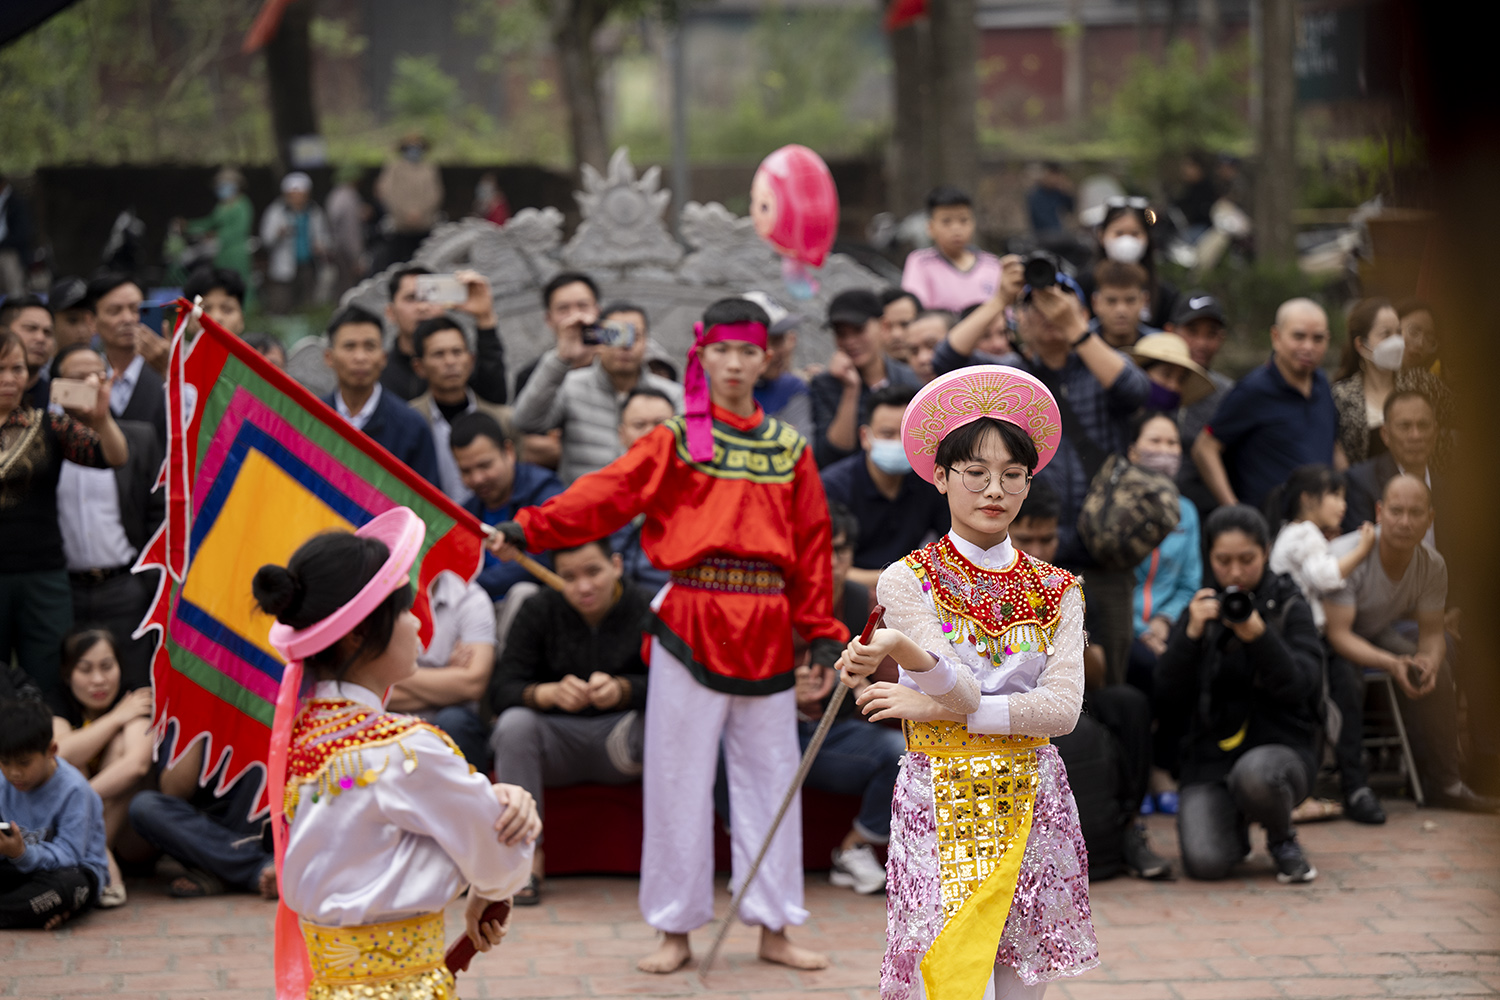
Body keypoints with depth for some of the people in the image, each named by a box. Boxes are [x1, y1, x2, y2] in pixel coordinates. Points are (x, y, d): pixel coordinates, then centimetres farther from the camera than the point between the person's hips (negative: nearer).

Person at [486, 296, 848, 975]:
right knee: (679, 779, 1)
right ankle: (676, 930, 11)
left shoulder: (790, 449, 11)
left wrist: (823, 636, 8)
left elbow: (811, 547, 12)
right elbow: (606, 494, -11)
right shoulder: (674, 442, 3)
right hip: (691, 621, -2)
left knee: (769, 776, 7)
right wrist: (527, 532, -25)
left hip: (766, 631, 2)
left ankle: (773, 929, 17)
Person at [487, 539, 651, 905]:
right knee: (514, 722, -33)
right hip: (556, 742, 2)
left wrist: (622, 690, -37)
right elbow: (500, 692, -10)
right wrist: (550, 693, -32)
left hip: (620, 736, -2)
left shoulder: (646, 611, -5)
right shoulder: (539, 611, -1)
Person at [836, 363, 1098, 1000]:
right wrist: (901, 648, -35)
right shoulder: (908, 581, 0)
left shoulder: (1058, 590, 7)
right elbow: (959, 692, -13)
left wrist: (932, 706, -14)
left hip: (1033, 803, 3)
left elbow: (1063, 708, -6)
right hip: (940, 799, -2)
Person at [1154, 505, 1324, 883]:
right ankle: (1236, 825, 16)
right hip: (1208, 755, 2)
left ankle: (1283, 841, -4)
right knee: (1205, 863, -23)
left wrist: (1258, 636, -25)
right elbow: (1167, 701, 0)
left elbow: (1300, 687, -11)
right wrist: (1191, 634, -14)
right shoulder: (1202, 610, 9)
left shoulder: (1290, 608, 3)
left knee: (1254, 774, -40)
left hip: (1278, 748, -2)